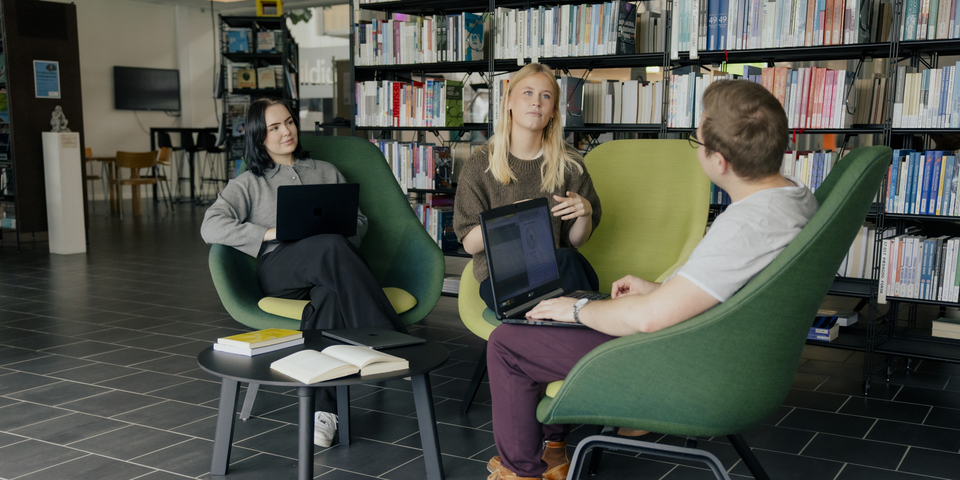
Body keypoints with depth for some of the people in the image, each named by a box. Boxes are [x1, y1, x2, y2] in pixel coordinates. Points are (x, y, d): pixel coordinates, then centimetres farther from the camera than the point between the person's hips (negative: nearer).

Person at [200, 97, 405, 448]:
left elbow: (359, 219, 27)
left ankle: (324, 408, -50)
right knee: (332, 248, -39)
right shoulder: (249, 183, 21)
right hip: (278, 269, -2)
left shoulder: (325, 172, 31)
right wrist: (269, 233, -8)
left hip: (330, 263, 2)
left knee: (329, 293, -40)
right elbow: (211, 227, 5)